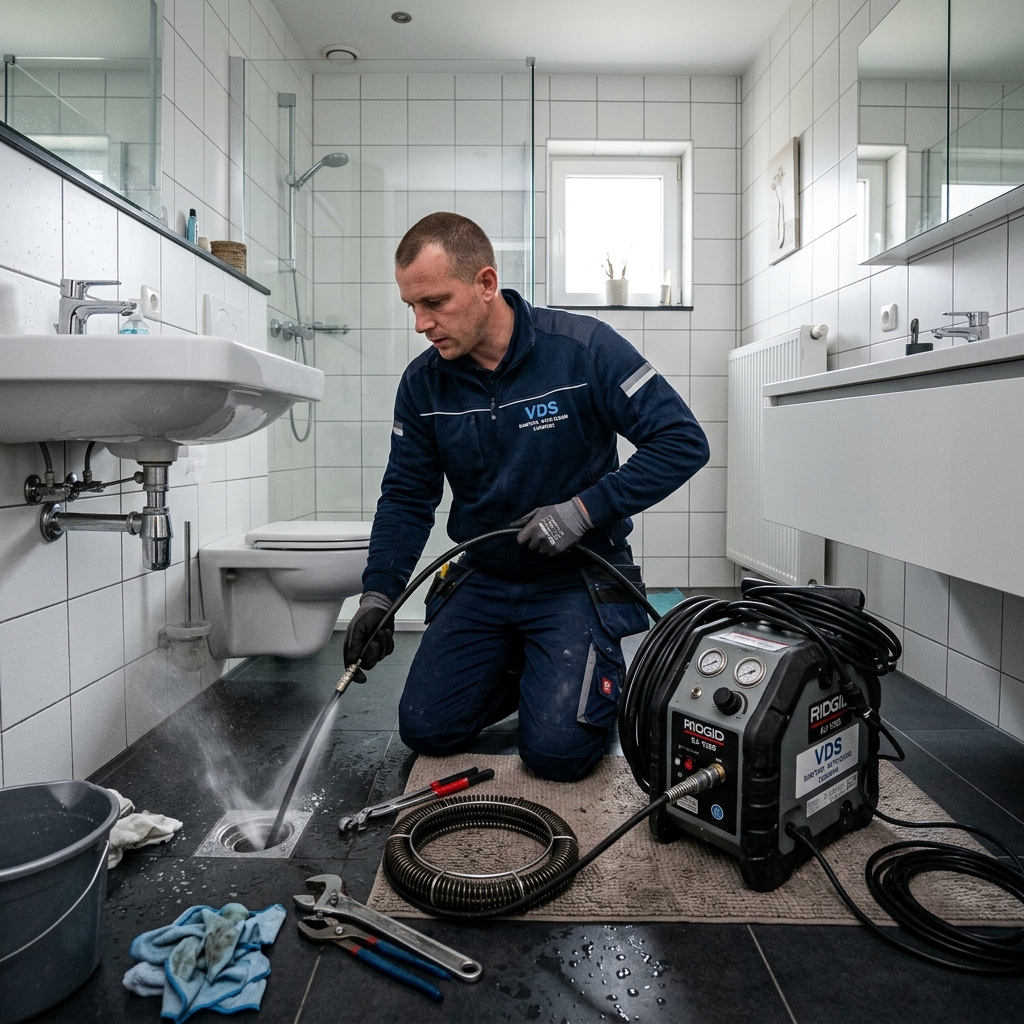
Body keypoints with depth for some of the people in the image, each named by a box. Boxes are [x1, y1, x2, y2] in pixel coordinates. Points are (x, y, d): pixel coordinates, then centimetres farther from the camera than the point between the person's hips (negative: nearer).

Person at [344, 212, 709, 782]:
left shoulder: (585, 349, -16)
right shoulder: (423, 382, -2)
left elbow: (684, 442, -16)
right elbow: (406, 495, 5)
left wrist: (584, 510, -22)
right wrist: (379, 591, -7)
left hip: (577, 579, -4)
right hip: (481, 579, 5)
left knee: (557, 750, -15)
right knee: (427, 729, -3)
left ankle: (601, 674, 17)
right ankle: (526, 669, 22)